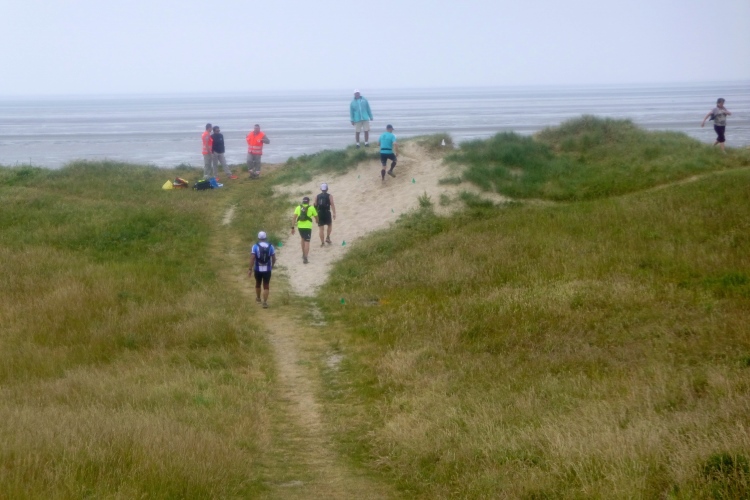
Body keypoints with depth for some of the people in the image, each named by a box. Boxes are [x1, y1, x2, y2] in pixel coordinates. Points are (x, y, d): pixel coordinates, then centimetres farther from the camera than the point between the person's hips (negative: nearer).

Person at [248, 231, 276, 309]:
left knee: (258, 284, 23)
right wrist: (272, 266, 20)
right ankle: (265, 302, -5)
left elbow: (252, 258, -12)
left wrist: (250, 269, -7)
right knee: (266, 286, 6)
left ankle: (258, 298, 41)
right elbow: (274, 259, 2)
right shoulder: (270, 247, -3)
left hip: (258, 269, 0)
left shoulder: (255, 247, -9)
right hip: (267, 269, 0)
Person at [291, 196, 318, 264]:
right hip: (308, 227, -3)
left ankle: (304, 254, 37)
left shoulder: (298, 208, 6)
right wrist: (317, 221, 38)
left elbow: (294, 218, -2)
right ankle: (305, 258, -15)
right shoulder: (311, 208, 2)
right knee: (307, 242, -3)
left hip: (300, 227, 3)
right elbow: (316, 217, 14)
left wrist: (292, 227, 1)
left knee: (302, 238, 29)